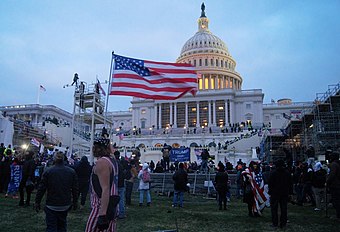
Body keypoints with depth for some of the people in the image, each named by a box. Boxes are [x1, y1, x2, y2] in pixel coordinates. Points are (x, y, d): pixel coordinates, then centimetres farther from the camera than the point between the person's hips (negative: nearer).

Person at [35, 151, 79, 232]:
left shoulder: (48, 171, -10)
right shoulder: (72, 172, -3)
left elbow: (41, 189, -8)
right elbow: (75, 189, 1)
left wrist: (37, 202, 3)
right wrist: (75, 202, 11)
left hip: (51, 205, -3)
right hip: (65, 205, 3)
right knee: (62, 225, 18)